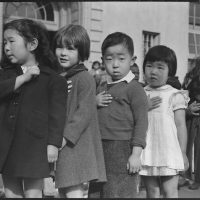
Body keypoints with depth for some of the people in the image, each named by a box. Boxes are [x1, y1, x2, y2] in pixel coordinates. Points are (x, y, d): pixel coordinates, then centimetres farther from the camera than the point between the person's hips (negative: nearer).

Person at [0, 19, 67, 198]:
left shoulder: (52, 78, -3)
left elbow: (56, 112, -7)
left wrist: (53, 143, -13)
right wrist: (23, 78, -13)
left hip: (34, 145, -5)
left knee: (33, 193, 0)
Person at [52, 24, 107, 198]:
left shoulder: (85, 78, -8)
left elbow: (84, 112, -16)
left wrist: (66, 136, -22)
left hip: (77, 147, -8)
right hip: (61, 147, 8)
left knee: (75, 192, -11)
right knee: (63, 192, 12)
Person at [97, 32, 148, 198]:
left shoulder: (134, 88, -5)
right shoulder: (101, 89, 16)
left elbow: (141, 122, -11)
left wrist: (136, 153, -16)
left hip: (123, 150, -6)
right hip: (100, 151, 7)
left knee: (124, 193, -1)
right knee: (103, 193, 13)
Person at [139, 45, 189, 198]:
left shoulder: (175, 95, -3)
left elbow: (180, 125, -2)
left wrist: (183, 154, -3)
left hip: (168, 152, -3)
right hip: (147, 152, 4)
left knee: (170, 191, -1)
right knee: (151, 191, 12)